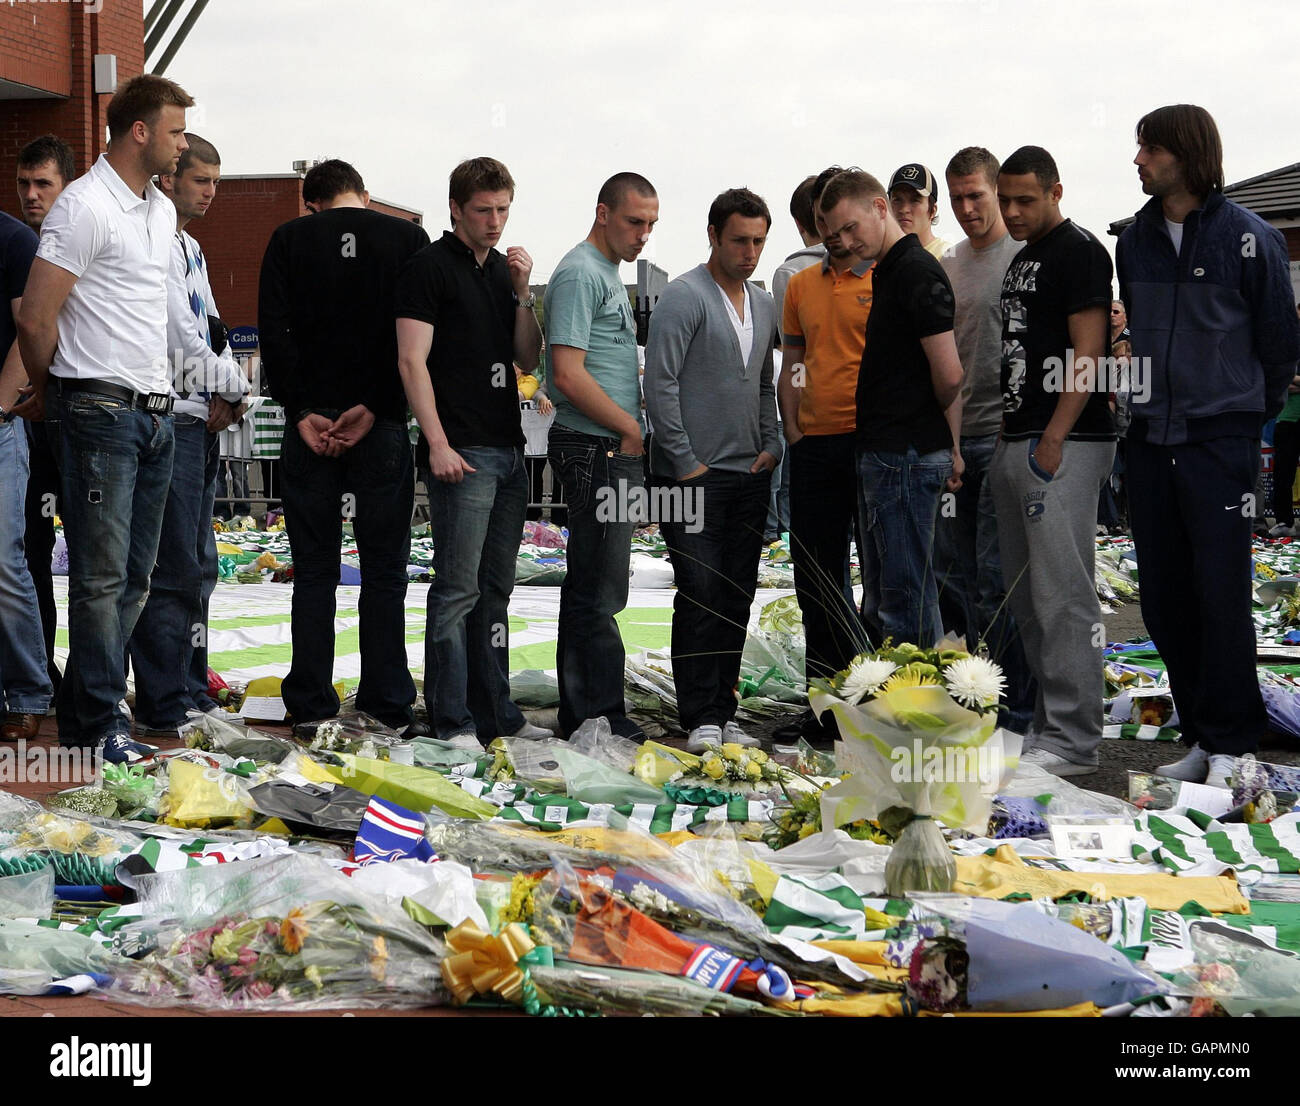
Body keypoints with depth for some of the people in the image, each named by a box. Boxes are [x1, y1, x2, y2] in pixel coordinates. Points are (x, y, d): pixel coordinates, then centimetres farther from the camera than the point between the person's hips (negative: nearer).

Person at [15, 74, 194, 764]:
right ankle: (99, 727, 4)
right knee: (102, 576, -4)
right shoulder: (86, 207, -13)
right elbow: (36, 319, -13)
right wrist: (47, 393, 2)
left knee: (133, 578, 11)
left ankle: (83, 715, 20)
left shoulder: (161, 211, 16)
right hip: (101, 411, -8)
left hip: (153, 412, 8)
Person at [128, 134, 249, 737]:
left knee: (198, 567, 14)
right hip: (169, 420, -10)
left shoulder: (190, 248, 20)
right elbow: (180, 336, -16)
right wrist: (231, 387, -3)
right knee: (172, 569, -9)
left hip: (203, 424, 10)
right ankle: (163, 708, -5)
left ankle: (191, 695, 22)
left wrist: (228, 393, 1)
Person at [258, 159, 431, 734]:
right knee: (384, 570, 5)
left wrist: (301, 412, -7)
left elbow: (273, 331, -5)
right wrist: (374, 408, -8)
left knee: (314, 571, 8)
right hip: (384, 428, -1)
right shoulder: (408, 239, 2)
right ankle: (387, 706, 3)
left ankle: (309, 704, 9)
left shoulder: (290, 239, 4)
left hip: (310, 424, 1)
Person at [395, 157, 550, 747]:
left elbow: (529, 360, 15)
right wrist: (438, 444, -17)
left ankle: (496, 713, 18)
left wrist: (522, 293, 1)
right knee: (458, 587, -8)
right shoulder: (431, 267, -4)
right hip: (461, 453, -8)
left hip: (508, 450, 8)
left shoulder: (503, 269, 18)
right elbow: (412, 360, -10)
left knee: (496, 588, 12)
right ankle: (452, 721, -5)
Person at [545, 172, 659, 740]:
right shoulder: (579, 274, -12)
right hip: (595, 450, -10)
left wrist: (642, 396, 11)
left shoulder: (610, 276, 20)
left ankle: (583, 711, 20)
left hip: (618, 448, 10)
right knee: (598, 591, -7)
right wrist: (630, 427, -13)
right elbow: (569, 377, -20)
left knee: (594, 588, 14)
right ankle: (598, 718, -3)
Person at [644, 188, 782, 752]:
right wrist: (686, 464, -13)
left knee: (737, 599, 8)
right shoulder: (684, 297, -8)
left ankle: (724, 712, 14)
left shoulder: (764, 304, 15)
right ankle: (701, 719, -2)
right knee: (700, 595, -7)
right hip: (694, 476, -7)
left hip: (749, 475, 7)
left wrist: (771, 446, 9)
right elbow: (659, 386, -13)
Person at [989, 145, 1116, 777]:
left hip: (1063, 446, -10)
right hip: (1015, 443, 10)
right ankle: (1047, 724, 20)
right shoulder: (1021, 260, 20)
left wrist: (1053, 439, -19)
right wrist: (1008, 436, 17)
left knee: (1062, 595, -10)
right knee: (1026, 599, 12)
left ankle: (1073, 741, -8)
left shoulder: (1078, 251, -8)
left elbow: (1087, 354, -15)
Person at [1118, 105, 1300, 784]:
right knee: (1164, 600, 6)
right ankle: (1201, 735, 15)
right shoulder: (1134, 241, 10)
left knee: (1220, 595, -6)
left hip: (1220, 444, -5)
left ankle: (1230, 742, 3)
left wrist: (1245, 415, 9)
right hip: (1151, 441, 6)